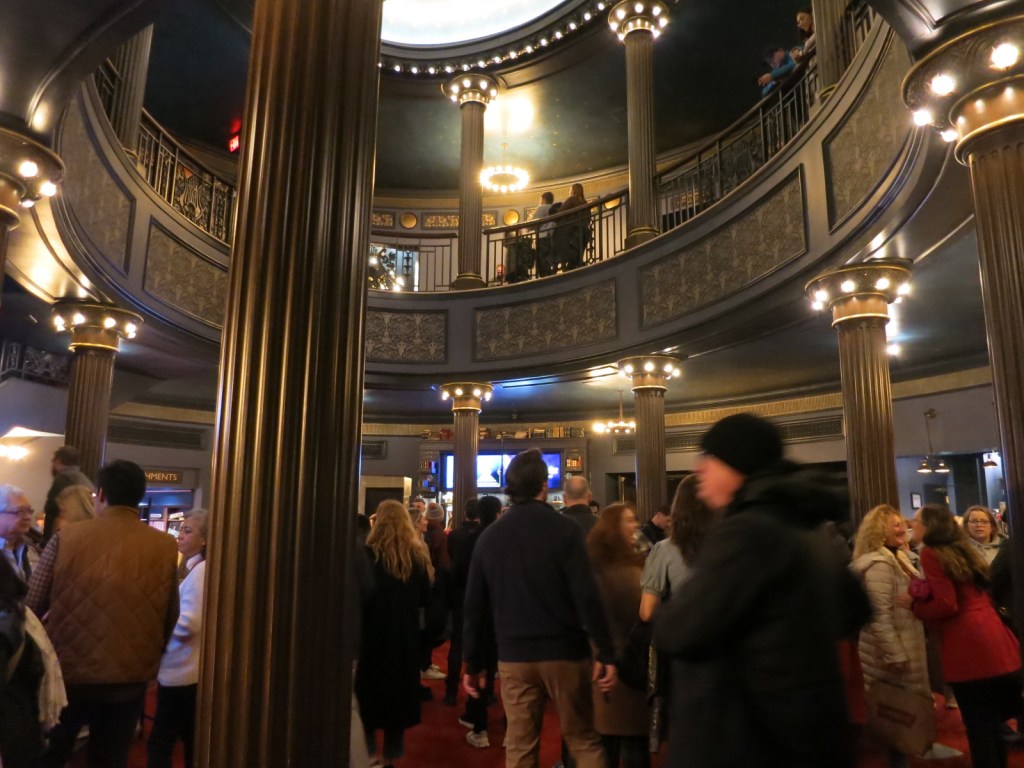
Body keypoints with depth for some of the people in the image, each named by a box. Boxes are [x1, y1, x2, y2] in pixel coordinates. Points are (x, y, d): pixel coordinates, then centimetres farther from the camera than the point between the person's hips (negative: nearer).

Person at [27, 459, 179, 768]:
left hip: (67, 674, 0)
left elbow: (30, 607, -2)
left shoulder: (66, 538, -10)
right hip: (129, 681, 0)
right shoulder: (165, 547, -8)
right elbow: (170, 617, 0)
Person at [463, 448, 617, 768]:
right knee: (584, 742, 12)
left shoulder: (489, 536, 1)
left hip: (513, 656, 3)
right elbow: (587, 597, -15)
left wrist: (473, 663, 12)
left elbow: (475, 606, 4)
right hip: (564, 652, -2)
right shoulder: (565, 529, -10)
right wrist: (606, 653, -8)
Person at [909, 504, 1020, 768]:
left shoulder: (930, 553, -8)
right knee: (992, 723, 18)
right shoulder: (963, 549, 17)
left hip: (968, 647, -8)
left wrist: (913, 606, 0)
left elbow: (946, 605, -15)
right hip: (996, 639, 8)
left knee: (979, 727, 2)